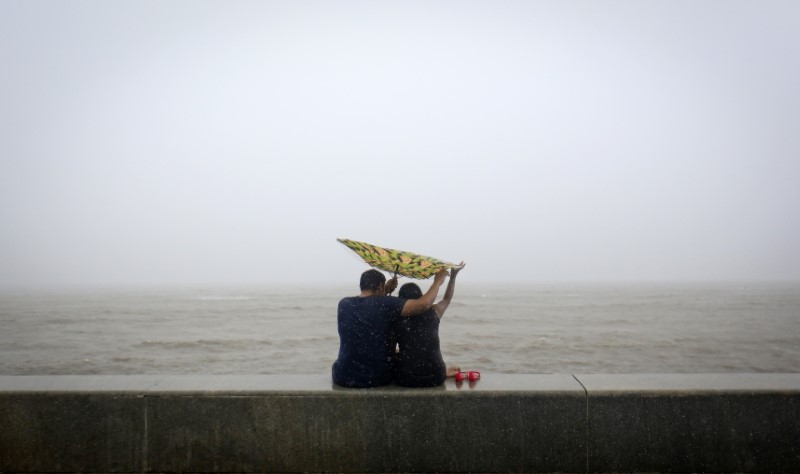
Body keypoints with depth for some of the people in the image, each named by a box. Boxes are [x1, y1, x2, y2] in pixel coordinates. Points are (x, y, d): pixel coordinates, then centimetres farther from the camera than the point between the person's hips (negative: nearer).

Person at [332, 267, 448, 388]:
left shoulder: (344, 304, -3)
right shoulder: (386, 304, -17)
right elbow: (424, 304, -21)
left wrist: (386, 291, 19)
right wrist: (438, 281, -6)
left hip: (344, 378, 3)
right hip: (378, 379, -2)